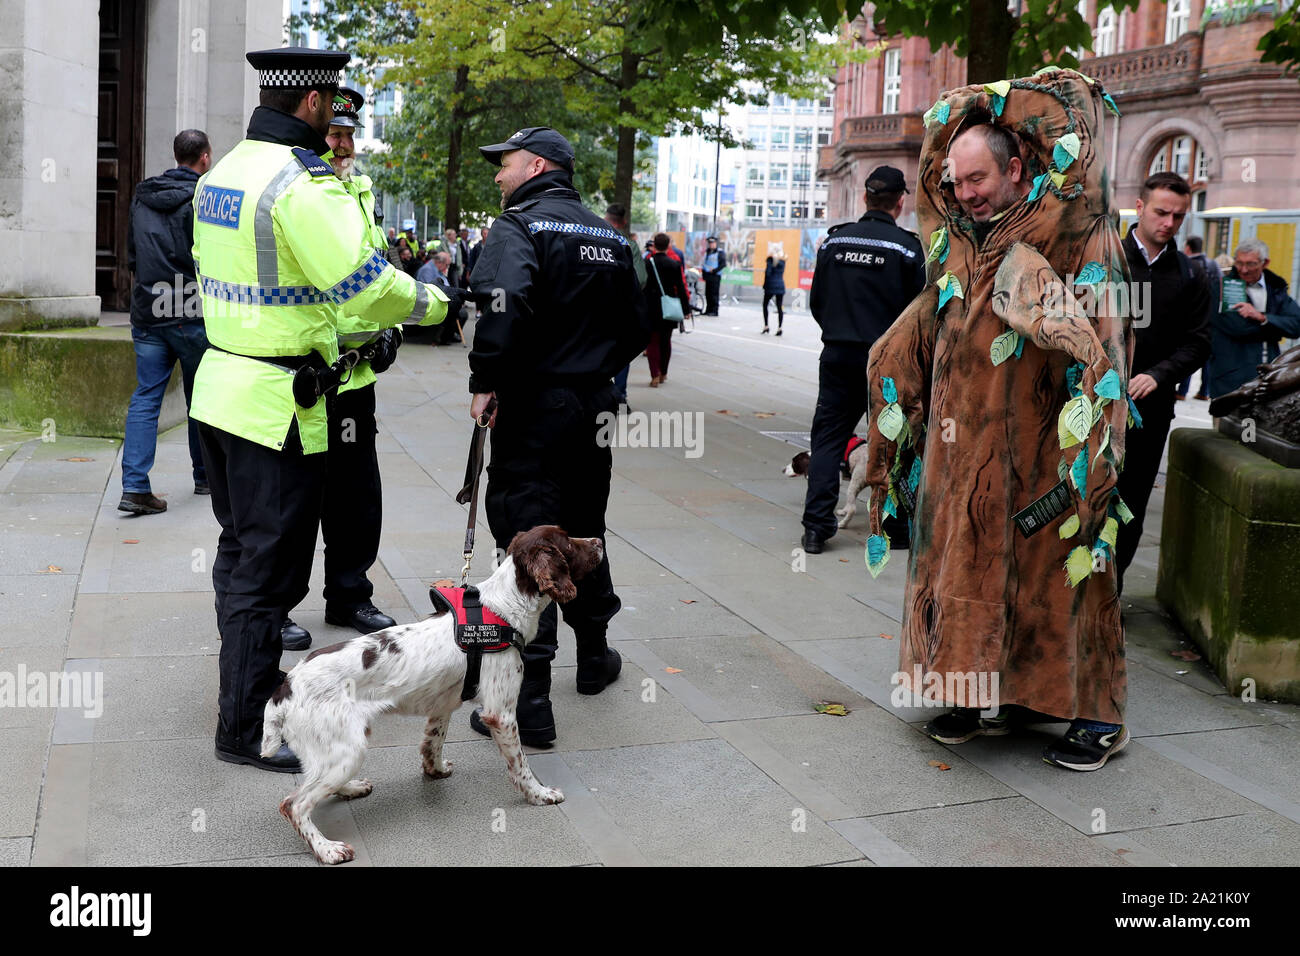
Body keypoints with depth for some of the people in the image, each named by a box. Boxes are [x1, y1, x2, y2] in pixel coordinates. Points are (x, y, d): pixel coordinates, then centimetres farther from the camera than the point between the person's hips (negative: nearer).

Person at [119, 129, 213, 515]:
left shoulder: (141, 197, 10)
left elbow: (131, 256, 17)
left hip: (146, 313, 5)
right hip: (193, 315, -5)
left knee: (145, 397, 3)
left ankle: (134, 486, -7)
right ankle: (205, 476, 24)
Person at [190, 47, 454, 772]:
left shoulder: (221, 173, 11)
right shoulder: (303, 183, -18)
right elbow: (366, 287, -23)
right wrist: (434, 304, -5)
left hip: (221, 382, 10)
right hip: (277, 402, -9)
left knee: (242, 549, 22)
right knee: (271, 567, 0)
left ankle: (248, 674, 39)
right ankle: (244, 728, 9)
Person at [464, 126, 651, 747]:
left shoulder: (519, 225, -10)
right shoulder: (609, 237, 14)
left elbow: (505, 302, -29)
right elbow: (637, 326, 16)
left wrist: (485, 381, -20)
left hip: (532, 409, -7)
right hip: (594, 407, 8)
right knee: (583, 530, 22)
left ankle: (530, 701, -7)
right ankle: (594, 655, 38)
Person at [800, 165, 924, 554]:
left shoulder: (834, 241, 3)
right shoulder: (907, 247, -8)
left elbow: (816, 301, 9)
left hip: (838, 356, 3)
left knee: (827, 438, 8)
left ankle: (816, 526, 2)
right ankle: (897, 527, 15)